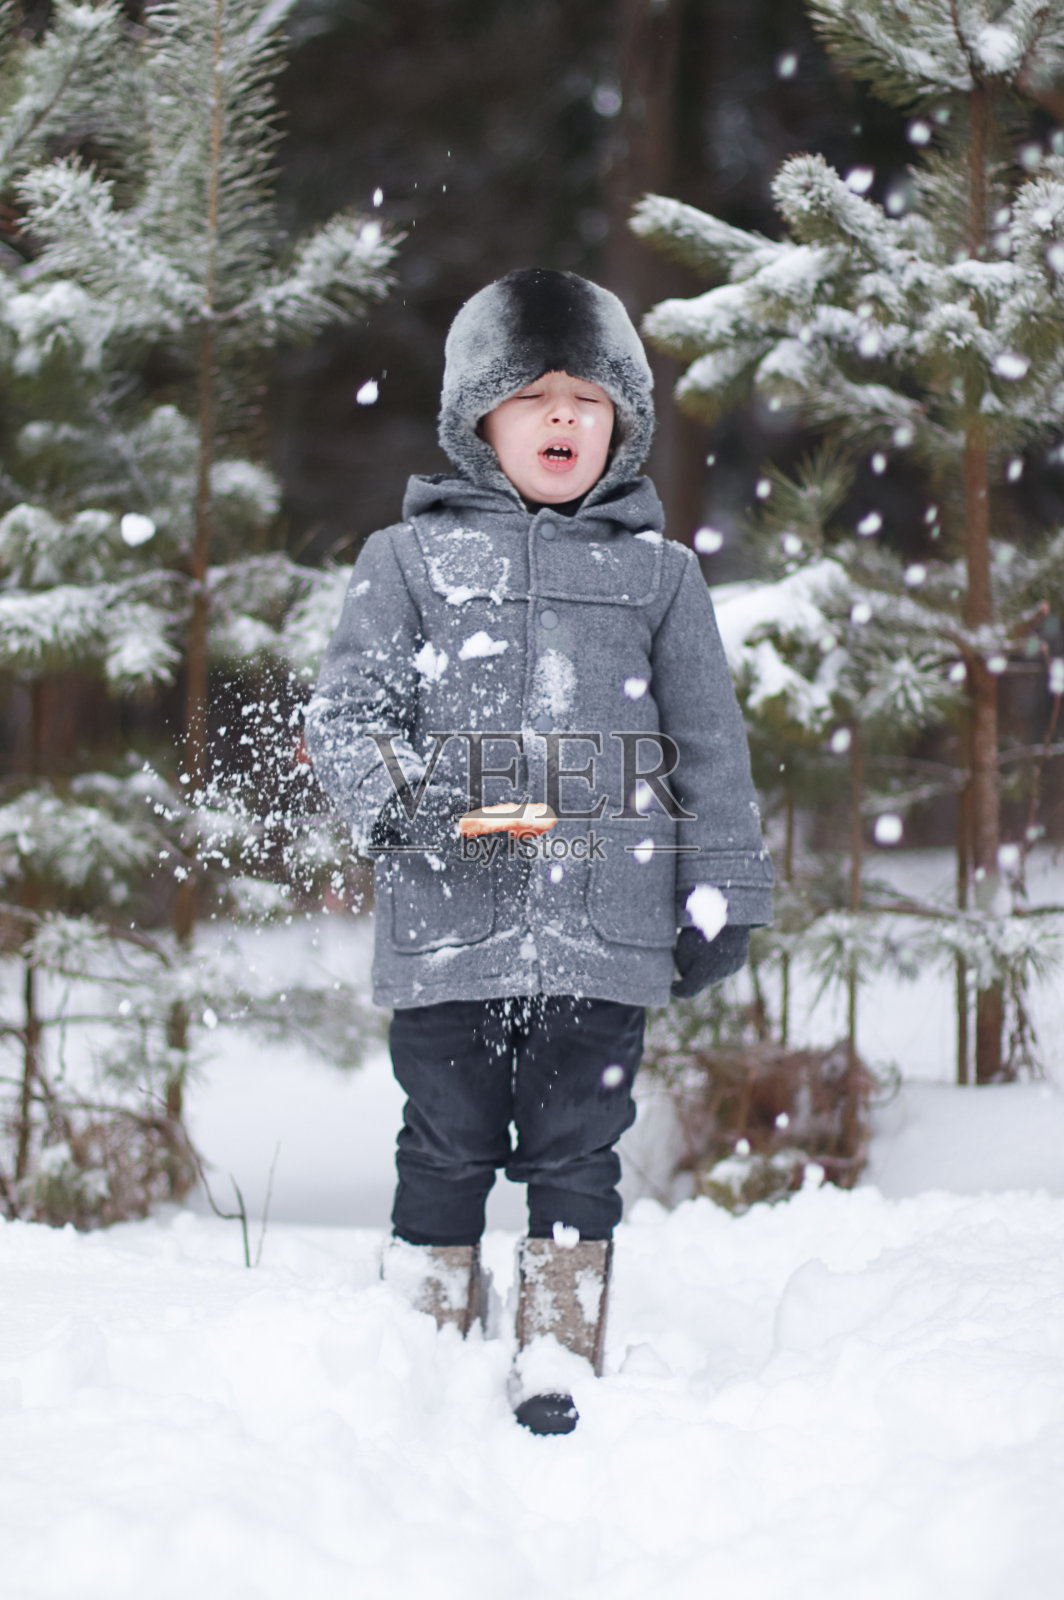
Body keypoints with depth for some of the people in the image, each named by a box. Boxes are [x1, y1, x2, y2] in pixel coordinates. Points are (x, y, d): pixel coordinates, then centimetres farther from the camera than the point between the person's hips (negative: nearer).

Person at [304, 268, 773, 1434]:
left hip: (605, 932, 1)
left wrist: (719, 898, 10)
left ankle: (558, 1368, 12)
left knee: (575, 1152, 3)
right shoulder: (407, 559, 8)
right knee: (447, 1148, 4)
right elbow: (342, 709, 3)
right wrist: (394, 802, -17)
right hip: (447, 928, -1)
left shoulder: (657, 571, 12)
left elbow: (711, 749, 14)